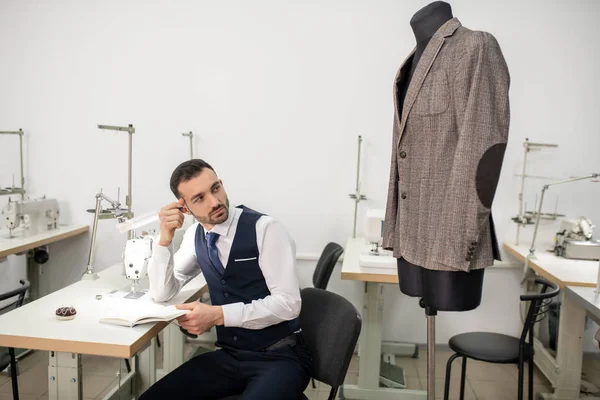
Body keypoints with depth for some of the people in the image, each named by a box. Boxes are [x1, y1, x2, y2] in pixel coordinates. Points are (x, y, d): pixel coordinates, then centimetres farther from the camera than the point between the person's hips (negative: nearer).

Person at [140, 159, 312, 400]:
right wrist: (165, 239, -12)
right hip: (229, 356, 5)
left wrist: (218, 315, -24)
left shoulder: (265, 229, -15)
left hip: (279, 357, -4)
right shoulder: (196, 235, 4)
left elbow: (288, 303, -19)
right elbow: (161, 294, 3)